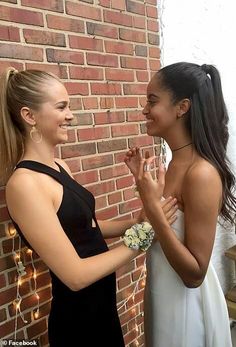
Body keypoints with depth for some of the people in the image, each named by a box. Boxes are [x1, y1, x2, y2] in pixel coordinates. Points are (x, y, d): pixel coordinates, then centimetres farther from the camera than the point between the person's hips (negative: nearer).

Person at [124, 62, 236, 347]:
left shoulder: (202, 173, -28)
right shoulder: (177, 162, -3)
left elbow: (194, 273, -25)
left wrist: (152, 206, -33)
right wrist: (142, 180, -2)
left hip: (186, 304, -8)